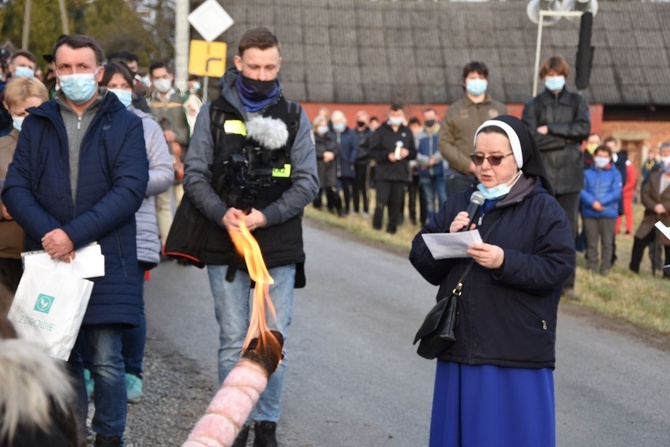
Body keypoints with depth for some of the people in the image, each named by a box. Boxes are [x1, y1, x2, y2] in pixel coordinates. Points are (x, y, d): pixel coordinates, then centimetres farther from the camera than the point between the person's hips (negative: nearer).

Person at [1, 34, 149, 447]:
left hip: (106, 258, -2)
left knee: (106, 359, -2)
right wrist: (47, 232, -16)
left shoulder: (124, 124, 3)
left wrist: (74, 234, -18)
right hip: (50, 257, 2)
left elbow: (131, 188, -9)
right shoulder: (37, 123, 10)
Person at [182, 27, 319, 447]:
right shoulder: (215, 113, 4)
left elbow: (308, 182, 1)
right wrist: (222, 213, -16)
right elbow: (195, 175, 2)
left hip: (279, 247, 0)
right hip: (225, 244, 0)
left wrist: (265, 216, -13)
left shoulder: (295, 117, 5)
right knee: (233, 343, 3)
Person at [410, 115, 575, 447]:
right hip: (461, 347, 5)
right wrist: (448, 239, -11)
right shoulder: (459, 204, 12)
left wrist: (505, 262, -24)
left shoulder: (544, 209, -3)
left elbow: (558, 267, -13)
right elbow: (420, 257, 8)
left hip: (516, 355, -5)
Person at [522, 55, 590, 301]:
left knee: (568, 230, 3)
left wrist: (550, 129, -9)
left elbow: (584, 128, -7)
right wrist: (566, 139, -8)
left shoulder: (577, 102, 10)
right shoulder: (533, 105, 5)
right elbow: (531, 140, -8)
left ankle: (566, 283, 8)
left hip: (569, 176, 1)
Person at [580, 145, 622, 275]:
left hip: (608, 213, -1)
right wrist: (592, 202, -19)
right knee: (591, 242, 5)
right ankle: (592, 266, 12)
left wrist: (601, 202, -16)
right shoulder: (587, 173, 8)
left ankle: (605, 267, 6)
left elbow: (616, 192, -6)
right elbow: (582, 190, -3)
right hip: (589, 213, 1)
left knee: (607, 242, 1)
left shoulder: (615, 174, 5)